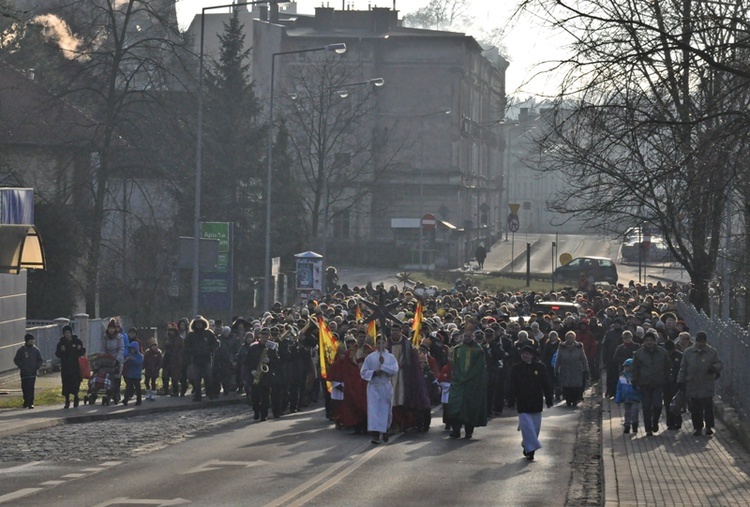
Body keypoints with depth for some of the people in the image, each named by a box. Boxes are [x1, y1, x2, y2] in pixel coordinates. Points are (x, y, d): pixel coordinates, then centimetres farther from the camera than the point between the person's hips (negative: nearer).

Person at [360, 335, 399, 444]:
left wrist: (384, 364, -18)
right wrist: (374, 373, -13)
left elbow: (394, 370, -10)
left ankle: (385, 431, 29)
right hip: (373, 386, -1)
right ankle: (375, 434, -19)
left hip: (386, 387, 1)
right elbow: (363, 372, 2)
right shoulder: (370, 357, 3)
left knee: (386, 410, 8)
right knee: (373, 410, -13)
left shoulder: (390, 357, 4)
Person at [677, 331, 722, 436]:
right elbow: (683, 368, 12)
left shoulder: (712, 352, 4)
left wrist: (714, 368, -14)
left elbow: (719, 364, 9)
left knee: (708, 407, -5)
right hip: (692, 385, 2)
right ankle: (698, 427, 14)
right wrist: (681, 381, 7)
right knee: (695, 409, 5)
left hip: (707, 386, -2)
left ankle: (709, 427, 6)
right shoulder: (688, 352, 7)